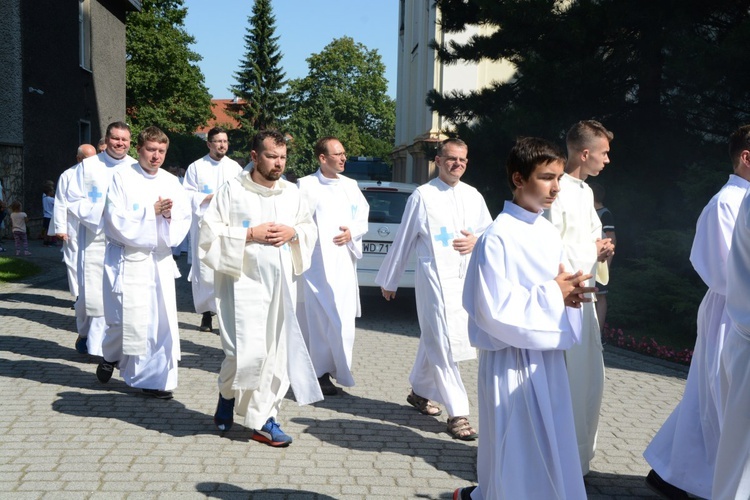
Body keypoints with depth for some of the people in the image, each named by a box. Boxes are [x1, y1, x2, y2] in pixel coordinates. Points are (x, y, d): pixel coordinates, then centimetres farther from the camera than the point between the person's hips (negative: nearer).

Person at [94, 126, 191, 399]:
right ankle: (111, 356, 31)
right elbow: (117, 220, -10)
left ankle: (156, 379, 11)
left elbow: (184, 221, 6)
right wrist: (152, 211, -13)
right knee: (128, 318, -2)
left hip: (160, 259, 3)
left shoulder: (171, 182, 9)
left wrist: (169, 216, -14)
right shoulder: (122, 177, -2)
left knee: (163, 318, -1)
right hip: (128, 259, -3)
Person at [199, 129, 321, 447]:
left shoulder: (291, 193, 11)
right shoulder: (232, 190, -2)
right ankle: (228, 394, 22)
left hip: (282, 285, 5)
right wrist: (251, 234, -14)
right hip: (244, 282, -4)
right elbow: (210, 232, -6)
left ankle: (264, 420, 15)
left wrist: (293, 233, -4)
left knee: (277, 352, 4)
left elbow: (309, 228, 18)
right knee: (249, 352, -11)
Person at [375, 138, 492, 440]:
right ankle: (457, 414, -4)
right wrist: (389, 280, 8)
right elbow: (403, 240, 2)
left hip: (466, 277, 5)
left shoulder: (473, 196, 11)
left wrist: (477, 241, -8)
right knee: (444, 343, -8)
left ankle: (419, 392, 34)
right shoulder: (422, 196, -3)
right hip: (435, 277, -5)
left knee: (434, 340, 17)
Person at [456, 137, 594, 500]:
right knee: (517, 452, 4)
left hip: (549, 358, 8)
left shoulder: (550, 234, 8)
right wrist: (552, 294, -16)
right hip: (512, 362, -8)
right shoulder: (497, 238, -17)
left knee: (551, 449, 16)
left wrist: (571, 292, -6)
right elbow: (494, 310, -21)